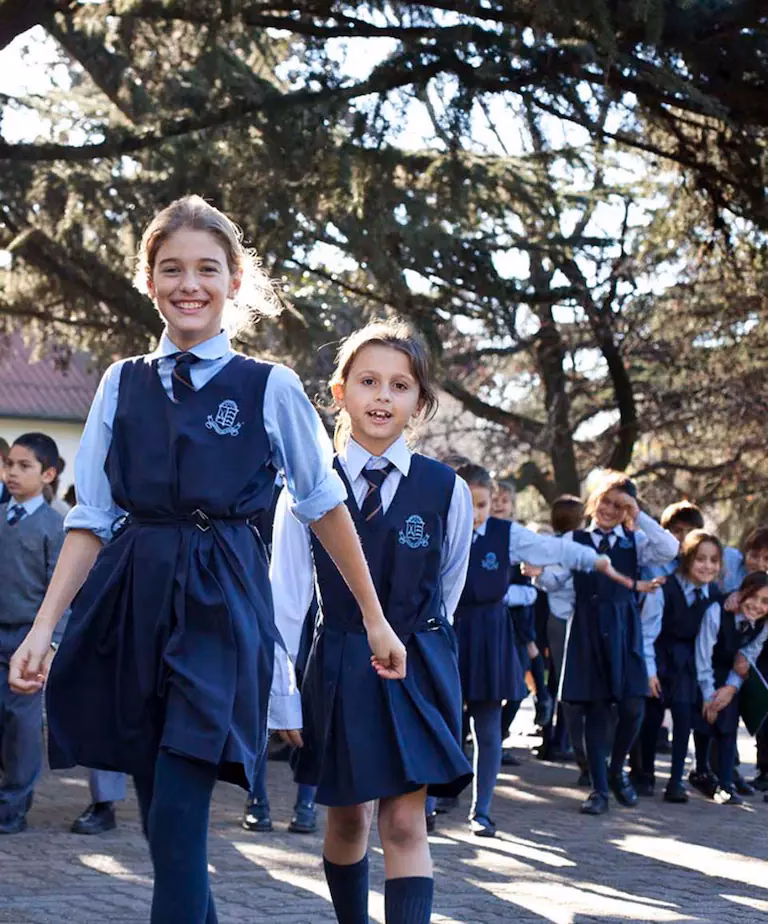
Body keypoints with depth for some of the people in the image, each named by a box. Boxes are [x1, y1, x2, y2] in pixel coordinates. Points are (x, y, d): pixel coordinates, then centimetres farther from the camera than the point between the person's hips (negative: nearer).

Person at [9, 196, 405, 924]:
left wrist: (374, 617, 11)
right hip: (129, 598, 3)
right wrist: (44, 627, 0)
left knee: (178, 819, -13)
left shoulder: (270, 389, 1)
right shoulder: (121, 384, 9)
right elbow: (90, 519, 9)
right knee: (159, 815, 9)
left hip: (222, 604, -3)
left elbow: (324, 506, 9)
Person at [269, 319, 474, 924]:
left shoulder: (447, 491, -6)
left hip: (415, 670, -1)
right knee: (347, 819, 12)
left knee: (406, 824, -10)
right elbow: (287, 601, -3)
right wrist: (283, 697, -3)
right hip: (337, 670, 1)